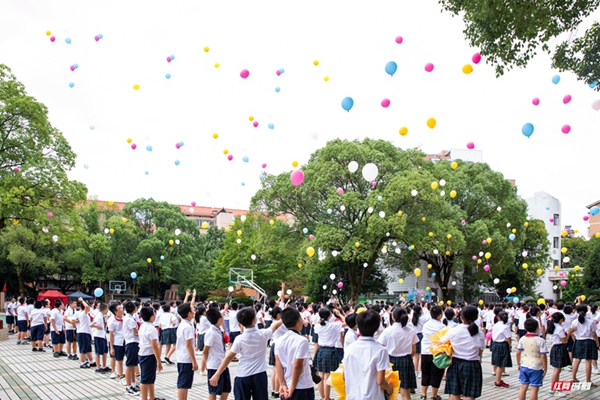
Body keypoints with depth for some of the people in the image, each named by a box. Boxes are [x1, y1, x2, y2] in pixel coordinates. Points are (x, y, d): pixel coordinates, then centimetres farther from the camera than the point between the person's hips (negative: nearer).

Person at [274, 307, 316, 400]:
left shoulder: (280, 340, 2)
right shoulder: (302, 341, -17)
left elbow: (278, 363, -1)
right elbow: (297, 366, -18)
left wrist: (282, 384, -2)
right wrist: (292, 388, -12)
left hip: (287, 387, 6)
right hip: (302, 388, -6)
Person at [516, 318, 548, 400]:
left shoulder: (522, 339, 1)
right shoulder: (540, 341, -14)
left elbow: (518, 353, 7)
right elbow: (543, 356, -15)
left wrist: (518, 364, 20)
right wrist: (545, 369, -4)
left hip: (524, 366, 5)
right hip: (536, 368, -5)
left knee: (523, 387, 13)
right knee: (534, 389, 1)